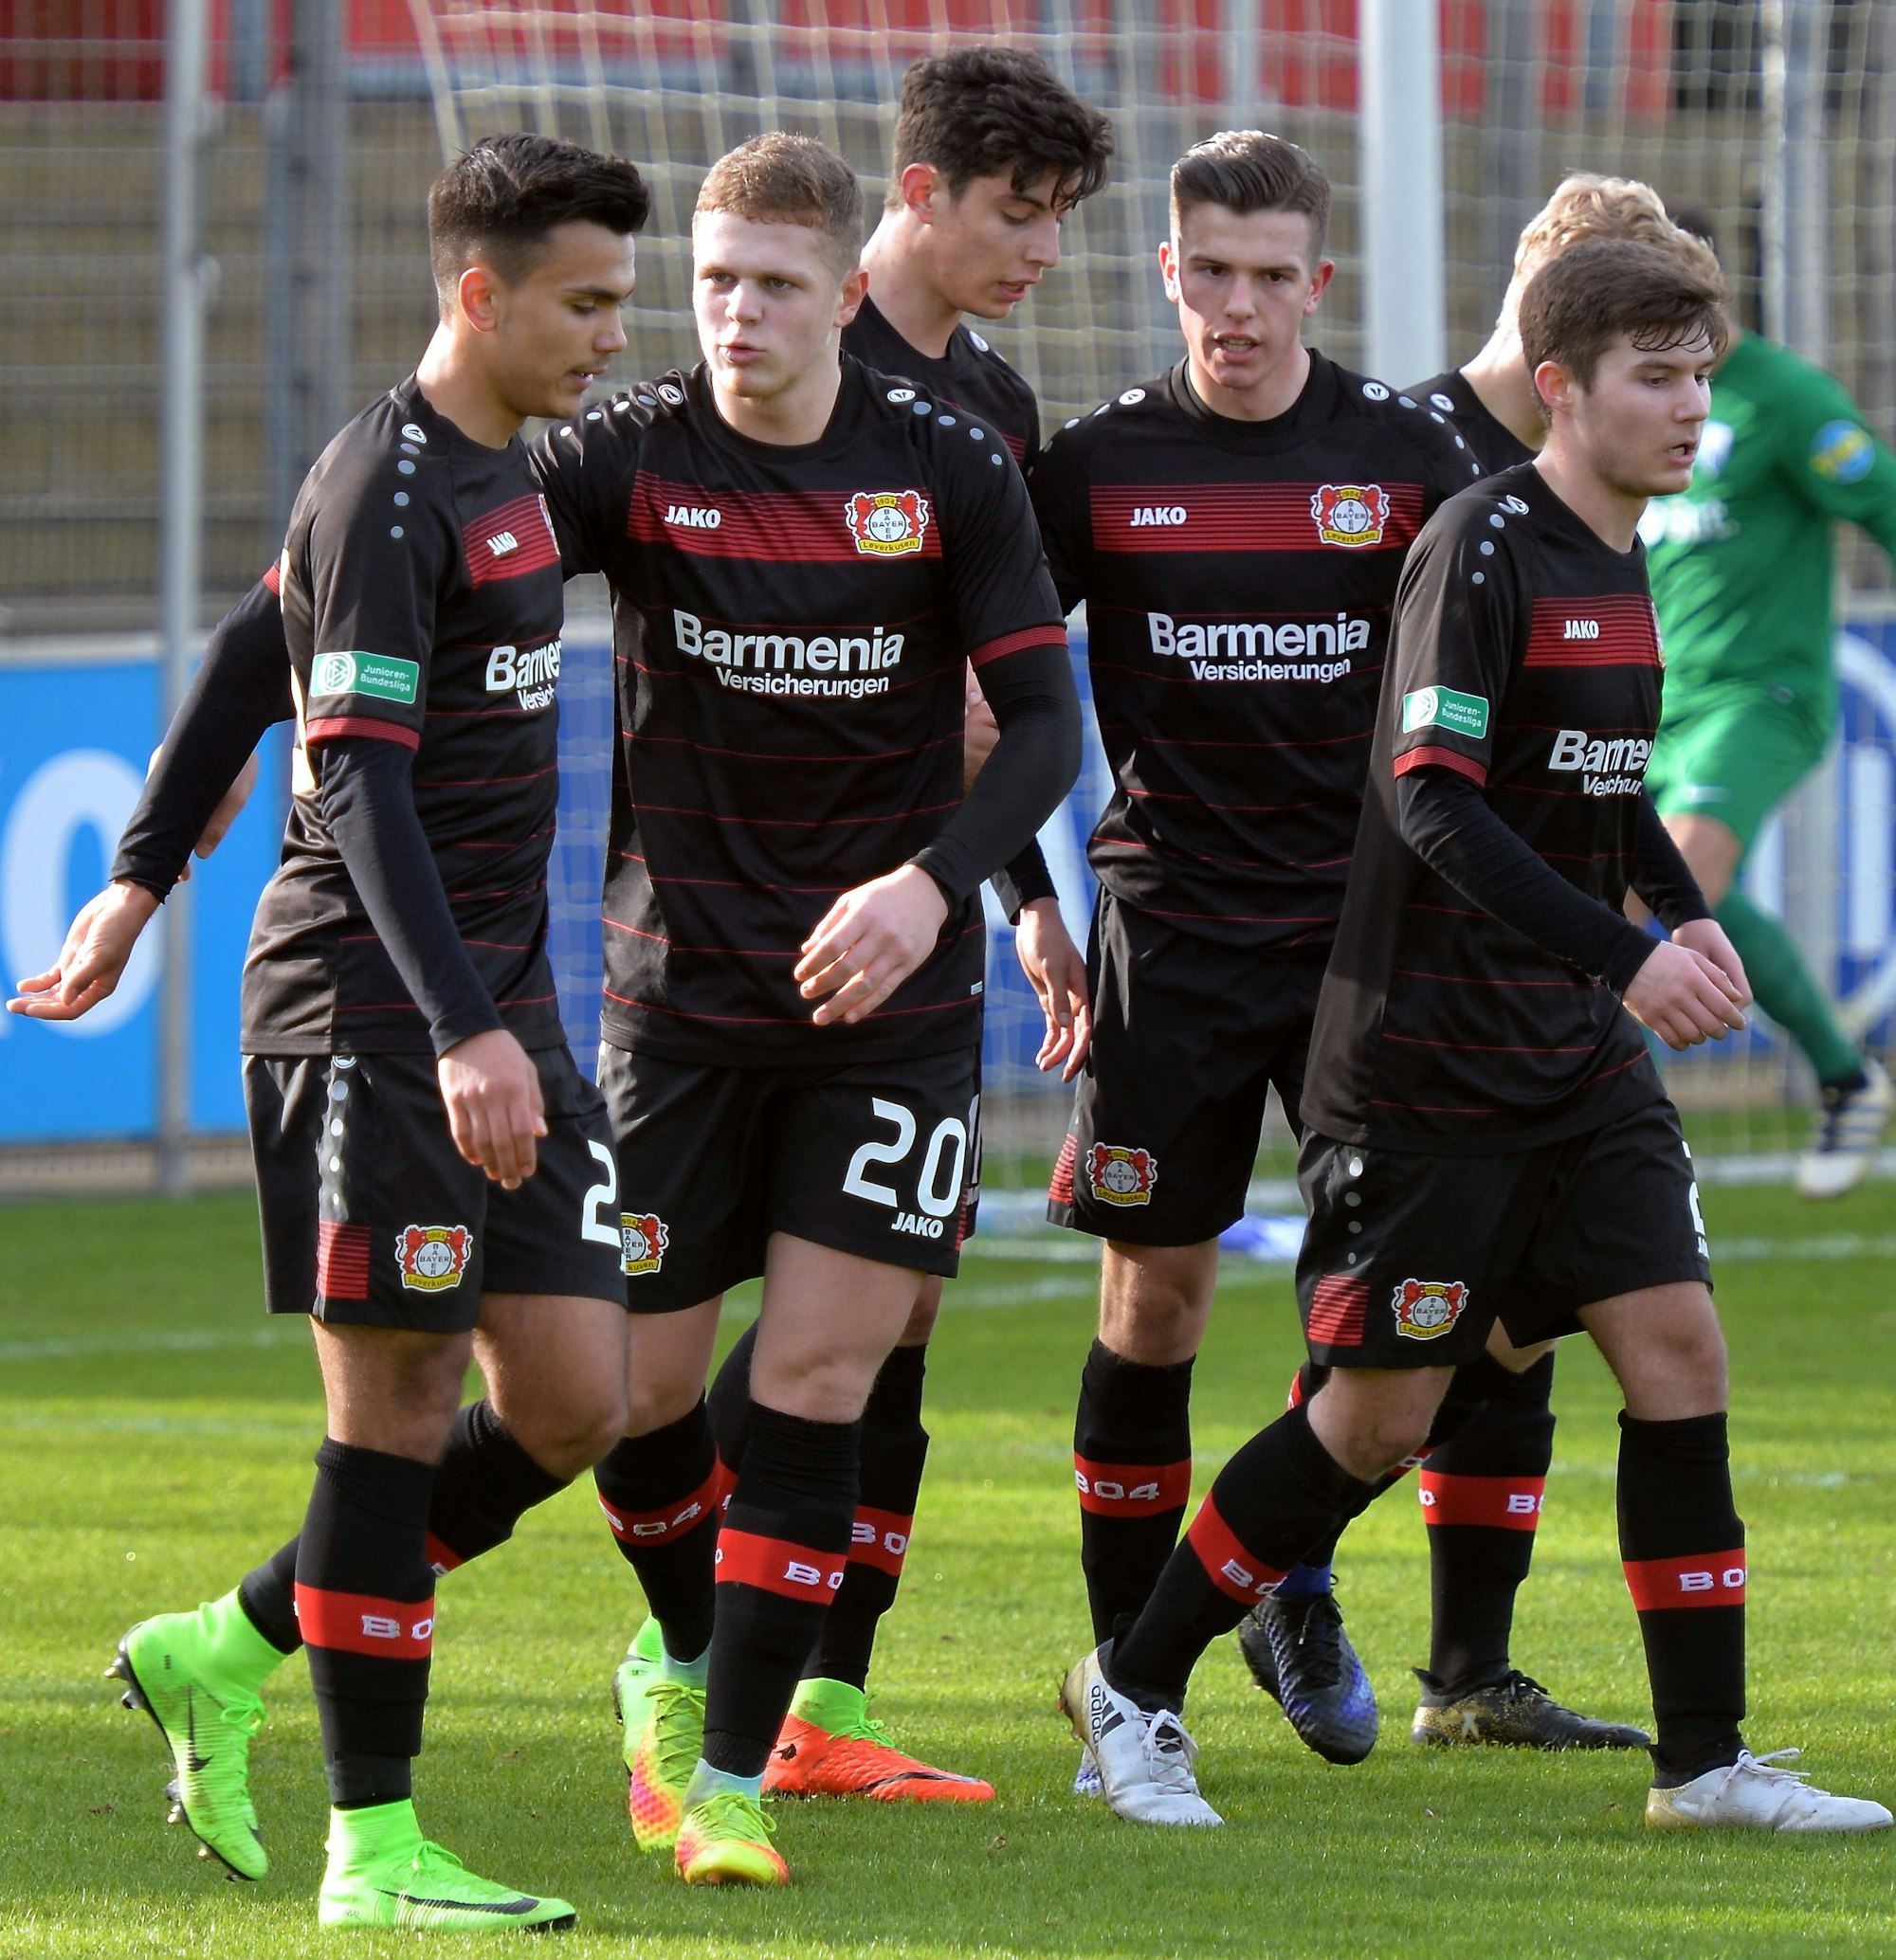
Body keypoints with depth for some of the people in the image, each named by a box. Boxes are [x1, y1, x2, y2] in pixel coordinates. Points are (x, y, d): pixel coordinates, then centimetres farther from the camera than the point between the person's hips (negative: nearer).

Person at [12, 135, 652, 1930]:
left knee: (575, 1400, 3)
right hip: (372, 1015, -9)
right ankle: (372, 1844, 0)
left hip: (499, 1015, 9)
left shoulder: (497, 469, 15)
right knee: (400, 1398, -6)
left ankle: (225, 1655, 18)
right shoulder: (384, 489, -13)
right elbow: (361, 778, -21)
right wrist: (460, 1030, -29)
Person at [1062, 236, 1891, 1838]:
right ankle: (1134, 1689, 15)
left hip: (1584, 1052, 8)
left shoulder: (1623, 560, 10)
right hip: (1424, 1059, -8)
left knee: (1677, 1346, -3)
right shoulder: (1484, 548, -15)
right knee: (1382, 1413, -2)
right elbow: (1434, 803, -23)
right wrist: (1624, 959, -28)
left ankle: (1706, 1762, 1)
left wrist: (1685, 914, 7)